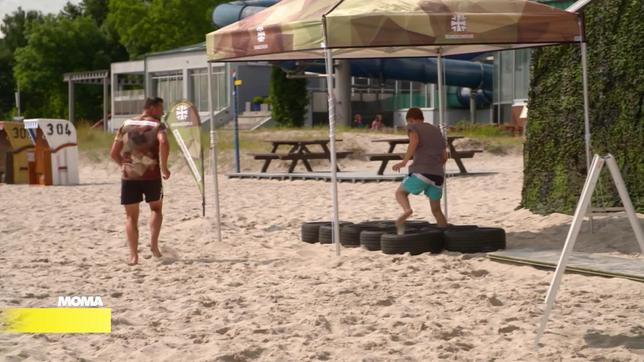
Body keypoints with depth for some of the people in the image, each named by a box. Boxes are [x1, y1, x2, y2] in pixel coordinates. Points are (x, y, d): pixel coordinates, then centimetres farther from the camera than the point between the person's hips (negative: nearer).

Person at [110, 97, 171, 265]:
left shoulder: (126, 125, 12)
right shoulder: (157, 126, 0)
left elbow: (114, 153, 11)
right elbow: (163, 143, -23)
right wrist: (164, 167, -14)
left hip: (129, 176, 2)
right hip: (151, 176, -2)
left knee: (131, 217, 10)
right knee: (156, 208, 21)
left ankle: (133, 255, 3)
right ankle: (154, 243, 1)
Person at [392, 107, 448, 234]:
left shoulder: (413, 127, 11)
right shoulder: (437, 131, 28)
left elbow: (414, 140, -13)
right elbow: (444, 157, 24)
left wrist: (404, 161, -20)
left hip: (421, 171, -5)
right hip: (438, 175, 5)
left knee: (400, 192, 14)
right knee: (436, 210, 17)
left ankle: (407, 210, -17)